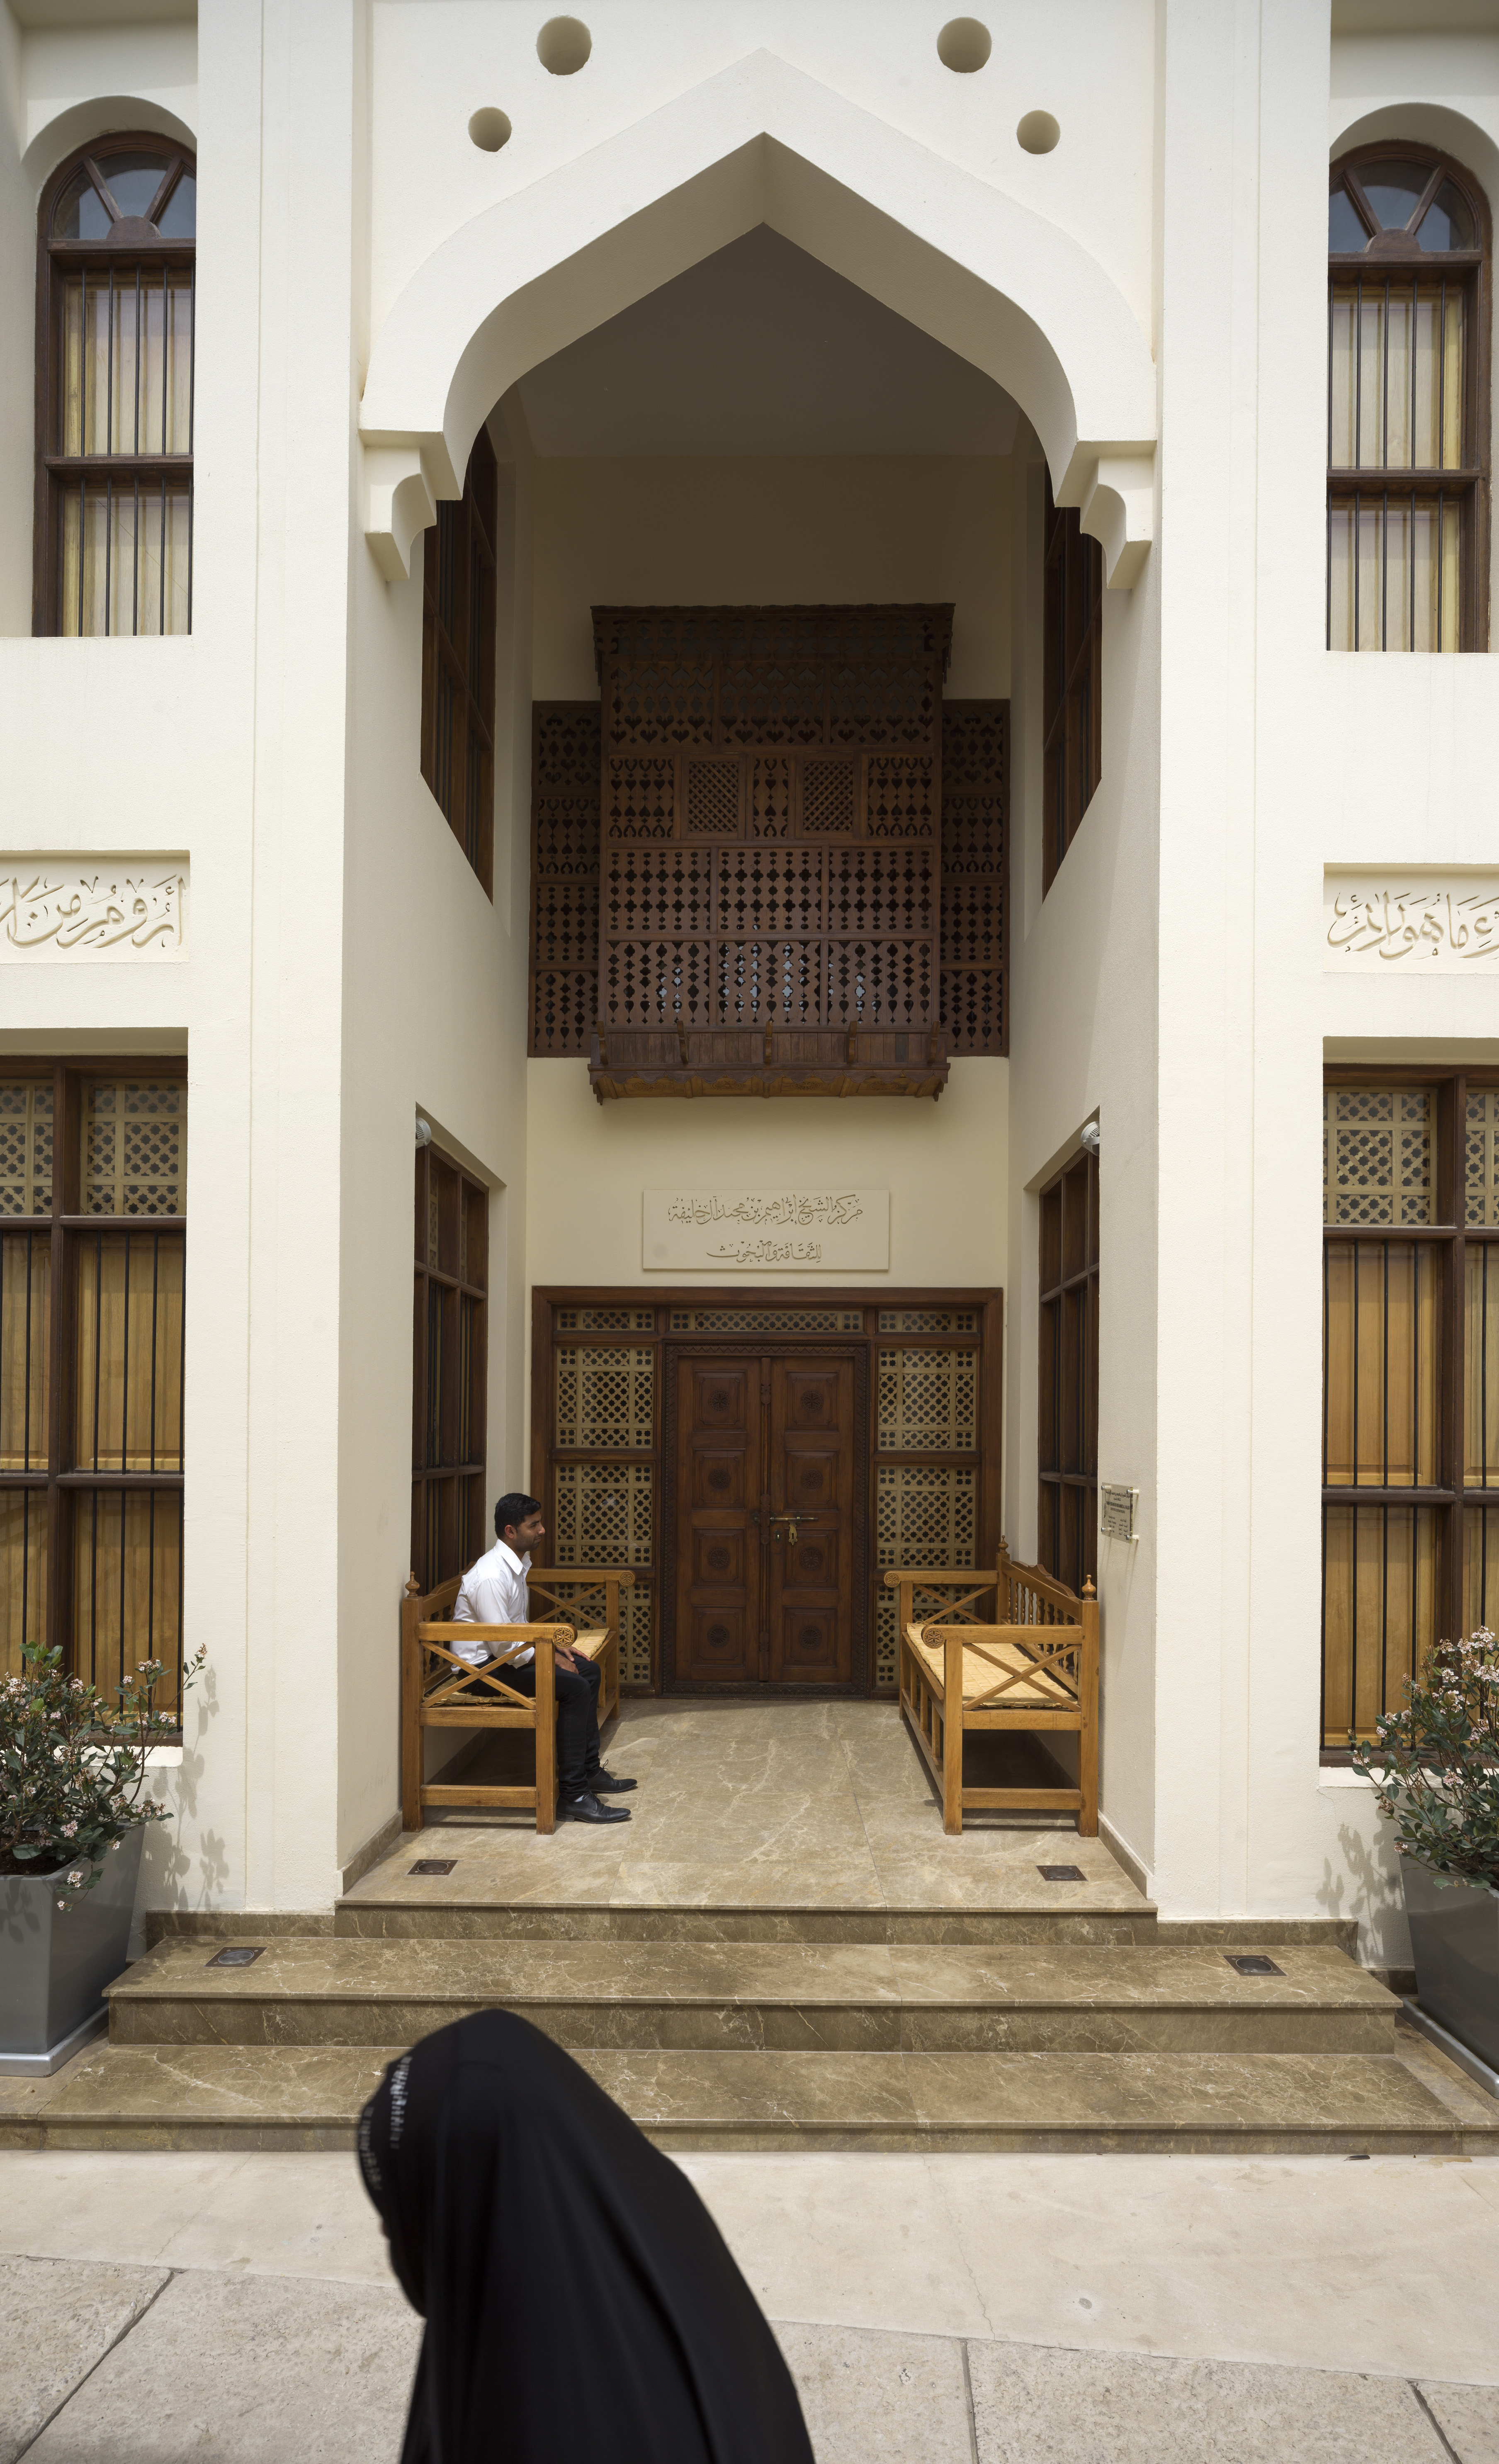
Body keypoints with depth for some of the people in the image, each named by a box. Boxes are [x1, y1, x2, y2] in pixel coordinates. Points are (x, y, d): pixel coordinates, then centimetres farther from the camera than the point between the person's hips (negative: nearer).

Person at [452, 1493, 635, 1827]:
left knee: (589, 1671, 10)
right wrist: (549, 1659, -16)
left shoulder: (517, 1564, 8)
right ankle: (573, 1796, -21)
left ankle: (589, 1771, 16)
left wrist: (549, 1645, 4)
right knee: (574, 1687, -23)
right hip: (482, 1665, -11)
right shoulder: (491, 1576, -25)